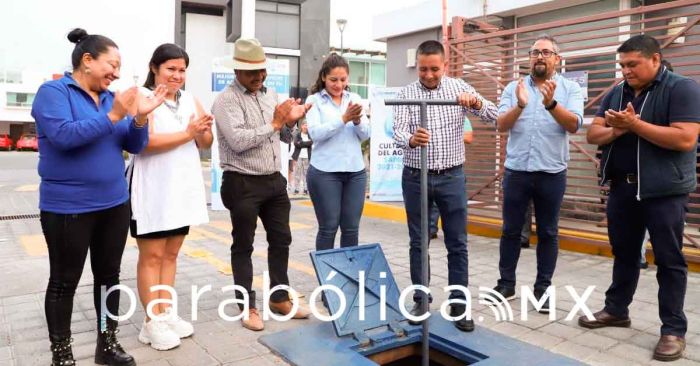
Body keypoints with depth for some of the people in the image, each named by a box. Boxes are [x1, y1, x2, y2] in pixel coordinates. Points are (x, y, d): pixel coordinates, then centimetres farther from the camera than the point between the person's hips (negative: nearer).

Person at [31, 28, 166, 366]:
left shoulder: (110, 97, 8)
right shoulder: (53, 91, -8)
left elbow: (135, 145, 6)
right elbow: (63, 136, -23)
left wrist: (140, 117, -12)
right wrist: (113, 116, -25)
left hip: (115, 204, 6)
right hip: (68, 207, -6)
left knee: (109, 275, 13)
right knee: (64, 282, 7)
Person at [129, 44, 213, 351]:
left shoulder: (190, 99, 12)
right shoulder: (142, 97, -6)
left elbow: (206, 143, 10)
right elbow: (145, 141, -19)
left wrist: (202, 132, -11)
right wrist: (187, 133, -18)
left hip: (183, 188, 6)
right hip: (152, 190, -6)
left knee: (171, 254, 13)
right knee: (151, 256, 2)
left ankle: (165, 312, 23)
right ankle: (151, 323, 10)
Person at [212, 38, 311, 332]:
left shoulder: (271, 95, 12)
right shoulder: (226, 100, -9)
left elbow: (285, 138, 17)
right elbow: (238, 141, -23)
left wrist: (290, 122, -4)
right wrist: (274, 123, -17)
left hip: (274, 180, 7)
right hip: (242, 184, -7)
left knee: (281, 240, 13)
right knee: (243, 246, 6)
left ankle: (280, 298, 28)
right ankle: (247, 307, 18)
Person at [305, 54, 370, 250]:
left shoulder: (355, 98, 10)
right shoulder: (314, 100, 0)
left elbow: (365, 134, 5)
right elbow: (316, 133, -13)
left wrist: (357, 121, -16)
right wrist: (343, 119, -21)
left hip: (355, 171, 4)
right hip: (325, 172, -3)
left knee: (351, 228, 9)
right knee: (328, 228, 3)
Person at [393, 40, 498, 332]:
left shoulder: (459, 88, 2)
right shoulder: (406, 93, -3)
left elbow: (493, 115, -4)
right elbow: (398, 131, -15)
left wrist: (476, 103, -27)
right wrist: (411, 139, -39)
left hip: (451, 177, 1)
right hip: (415, 177, 0)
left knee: (457, 243, 4)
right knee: (418, 242, 8)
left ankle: (458, 304, 15)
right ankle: (421, 299, 23)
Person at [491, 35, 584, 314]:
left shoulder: (570, 89, 2)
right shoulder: (513, 88, 5)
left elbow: (574, 125, -13)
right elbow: (501, 125, -6)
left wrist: (551, 103, -29)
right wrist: (520, 105, -24)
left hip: (552, 174, -1)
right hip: (516, 171, 1)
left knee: (548, 233, 8)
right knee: (511, 230, 8)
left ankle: (543, 288, 20)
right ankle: (506, 284, 21)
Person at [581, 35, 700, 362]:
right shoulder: (616, 93, 9)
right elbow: (593, 134, 6)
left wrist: (635, 124, -20)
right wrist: (616, 131, -15)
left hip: (664, 191, -6)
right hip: (622, 187, 6)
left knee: (669, 259, 2)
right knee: (624, 253, 16)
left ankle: (674, 328, 13)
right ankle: (616, 310, 29)